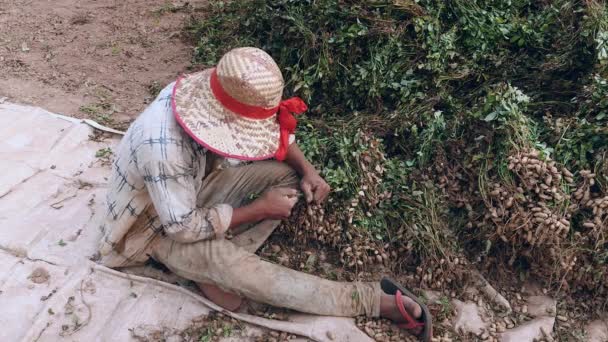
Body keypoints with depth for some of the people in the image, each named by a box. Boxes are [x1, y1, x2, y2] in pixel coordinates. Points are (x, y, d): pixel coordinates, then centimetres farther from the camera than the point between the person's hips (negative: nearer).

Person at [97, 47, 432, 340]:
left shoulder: (213, 98, -20)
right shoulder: (163, 145, -39)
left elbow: (271, 125, -3)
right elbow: (183, 227, -30)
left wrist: (306, 168, -19)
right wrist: (259, 209, -26)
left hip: (197, 188, 7)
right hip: (163, 227, -6)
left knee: (287, 173, -12)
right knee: (227, 265, -33)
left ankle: (218, 262, -13)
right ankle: (371, 299, -29)